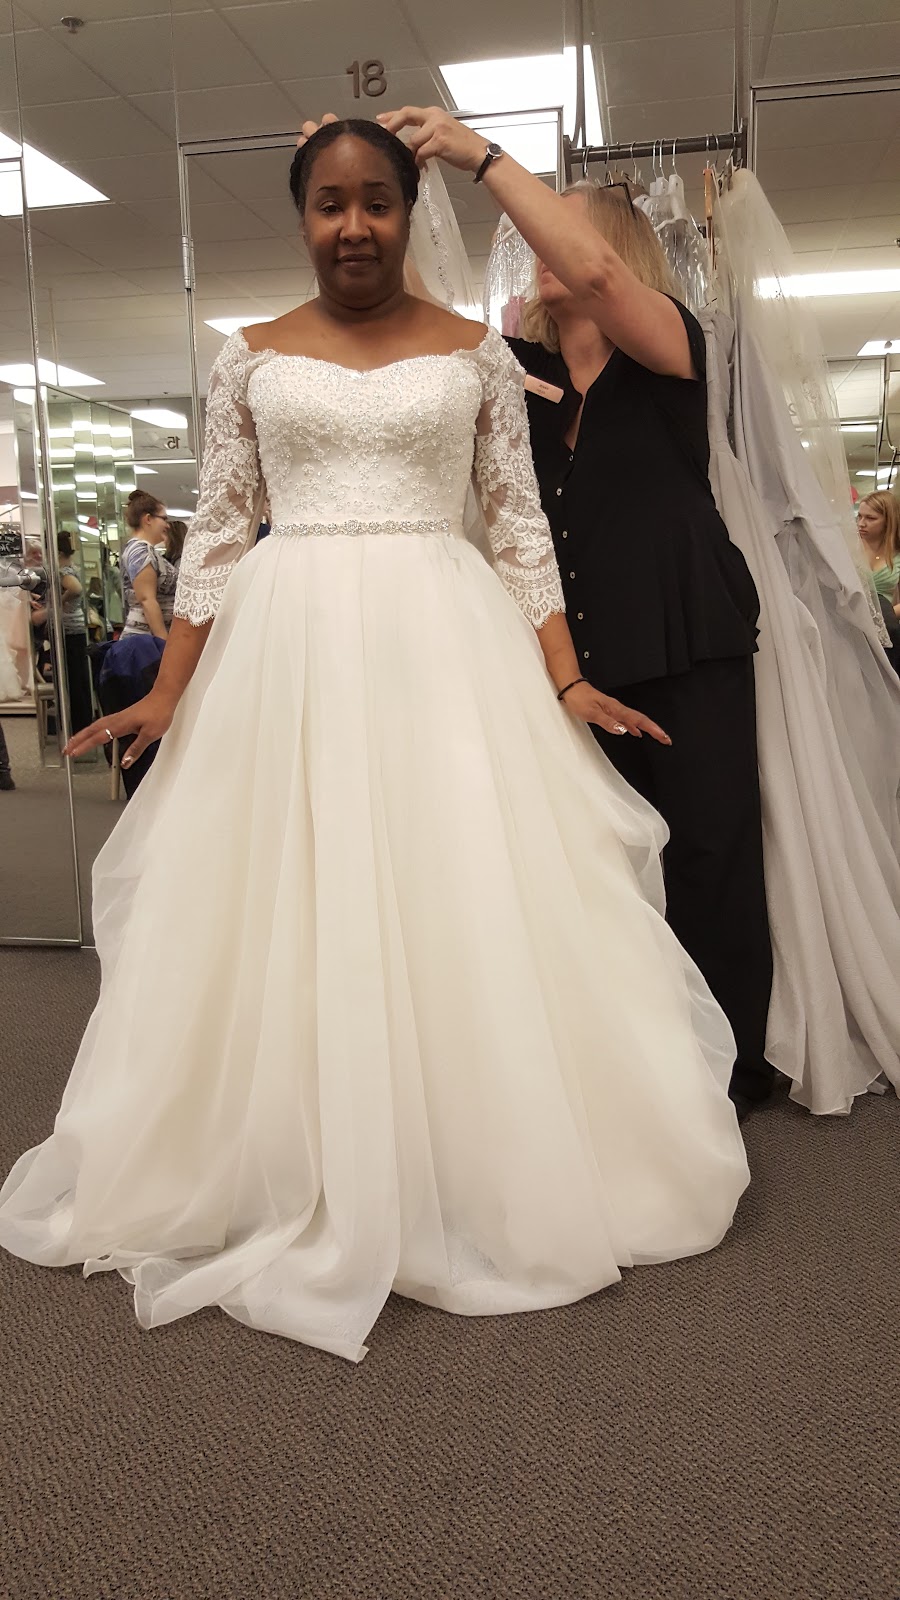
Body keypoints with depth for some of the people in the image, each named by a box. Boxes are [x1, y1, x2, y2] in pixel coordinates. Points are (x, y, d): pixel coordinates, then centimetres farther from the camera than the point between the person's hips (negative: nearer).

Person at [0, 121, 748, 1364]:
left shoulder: (476, 353, 8)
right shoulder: (252, 358, 10)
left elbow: (521, 527, 5)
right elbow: (217, 532, 8)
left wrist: (565, 682, -3)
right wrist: (168, 691, 2)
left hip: (446, 651, 0)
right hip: (288, 653, 1)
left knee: (467, 910, 1)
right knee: (284, 917, 4)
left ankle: (484, 1179, 20)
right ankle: (297, 1186, 23)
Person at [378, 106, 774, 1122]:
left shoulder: (671, 345, 0)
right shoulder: (520, 368, 12)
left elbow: (593, 270, -19)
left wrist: (477, 154, -16)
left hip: (686, 645, -4)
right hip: (574, 649, 4)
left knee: (708, 849, -1)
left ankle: (730, 1073, 12)